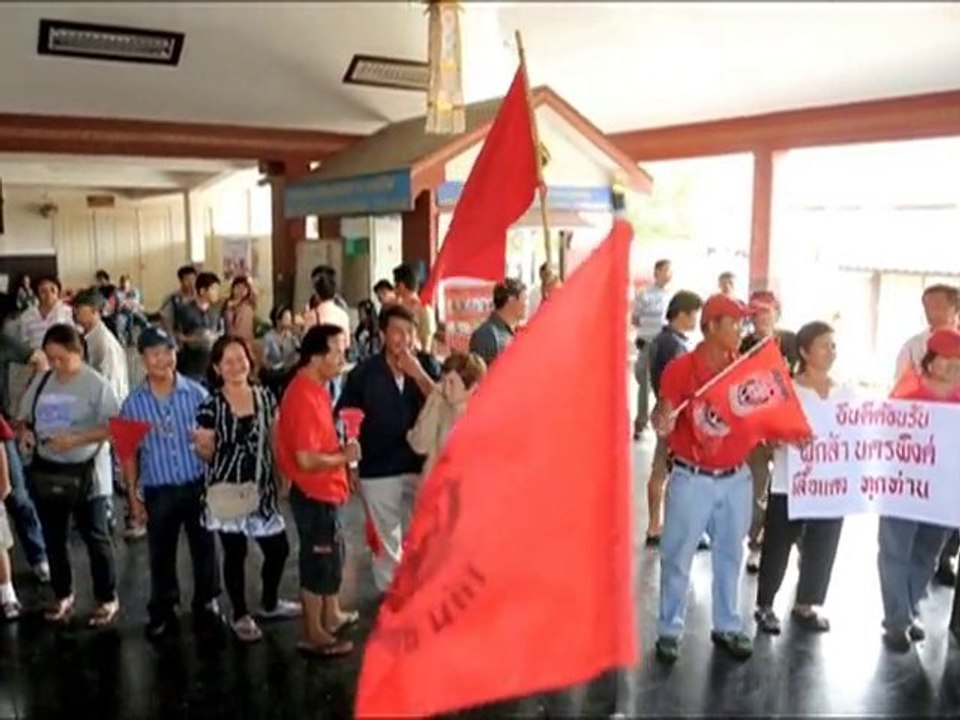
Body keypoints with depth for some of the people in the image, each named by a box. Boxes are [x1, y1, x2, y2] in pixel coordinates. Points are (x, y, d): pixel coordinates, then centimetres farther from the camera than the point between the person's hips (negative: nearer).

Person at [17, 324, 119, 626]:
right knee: (53, 538, 17)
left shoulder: (96, 383, -13)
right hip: (45, 470, 6)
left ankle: (107, 599, 18)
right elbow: (24, 417, 13)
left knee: (95, 537, 4)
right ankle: (62, 595, 35)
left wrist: (76, 439, -27)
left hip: (85, 471, -6)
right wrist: (24, 432, -9)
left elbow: (113, 427, -16)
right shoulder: (41, 381, 5)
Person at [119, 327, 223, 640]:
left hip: (198, 485, 0)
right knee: (160, 555, 12)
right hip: (158, 491, 1)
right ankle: (162, 612, 29)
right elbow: (129, 452, 3)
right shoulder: (133, 403, -2)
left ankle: (206, 604, 29)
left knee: (204, 548, 10)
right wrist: (133, 495, 3)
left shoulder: (196, 393, -5)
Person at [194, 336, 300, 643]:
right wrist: (201, 445, -18)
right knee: (235, 552, 7)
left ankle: (269, 602, 35)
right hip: (228, 490, -3)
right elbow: (207, 454, 0)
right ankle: (241, 615, 26)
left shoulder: (266, 398, 2)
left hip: (262, 487, 3)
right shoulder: (211, 405, -7)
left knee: (278, 547, 9)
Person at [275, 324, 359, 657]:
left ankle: (331, 615, 41)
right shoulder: (303, 397, -25)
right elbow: (307, 459, -29)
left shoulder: (316, 388, 6)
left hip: (324, 491, 10)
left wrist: (339, 448, 6)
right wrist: (344, 456, -17)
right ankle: (314, 635, 20)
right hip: (313, 494, -10)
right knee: (319, 561, 4)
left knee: (333, 554, 23)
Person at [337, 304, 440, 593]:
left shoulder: (426, 364, -1)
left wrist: (418, 374, -21)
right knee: (386, 537, 13)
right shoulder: (364, 373, -4)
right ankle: (389, 591, 30)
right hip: (379, 470, -1)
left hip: (421, 464, 1)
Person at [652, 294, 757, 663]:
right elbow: (662, 421, -9)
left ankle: (728, 626, 31)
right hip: (691, 478, -4)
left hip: (736, 478, 4)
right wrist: (662, 422, -32)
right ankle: (669, 630, 18)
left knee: (730, 555, 16)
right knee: (677, 557, 4)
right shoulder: (680, 368, -10)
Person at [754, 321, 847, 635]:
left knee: (822, 548, 13)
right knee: (778, 546, 5)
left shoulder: (845, 393, 7)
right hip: (789, 483, -5)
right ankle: (765, 606, 21)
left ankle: (806, 605, 30)